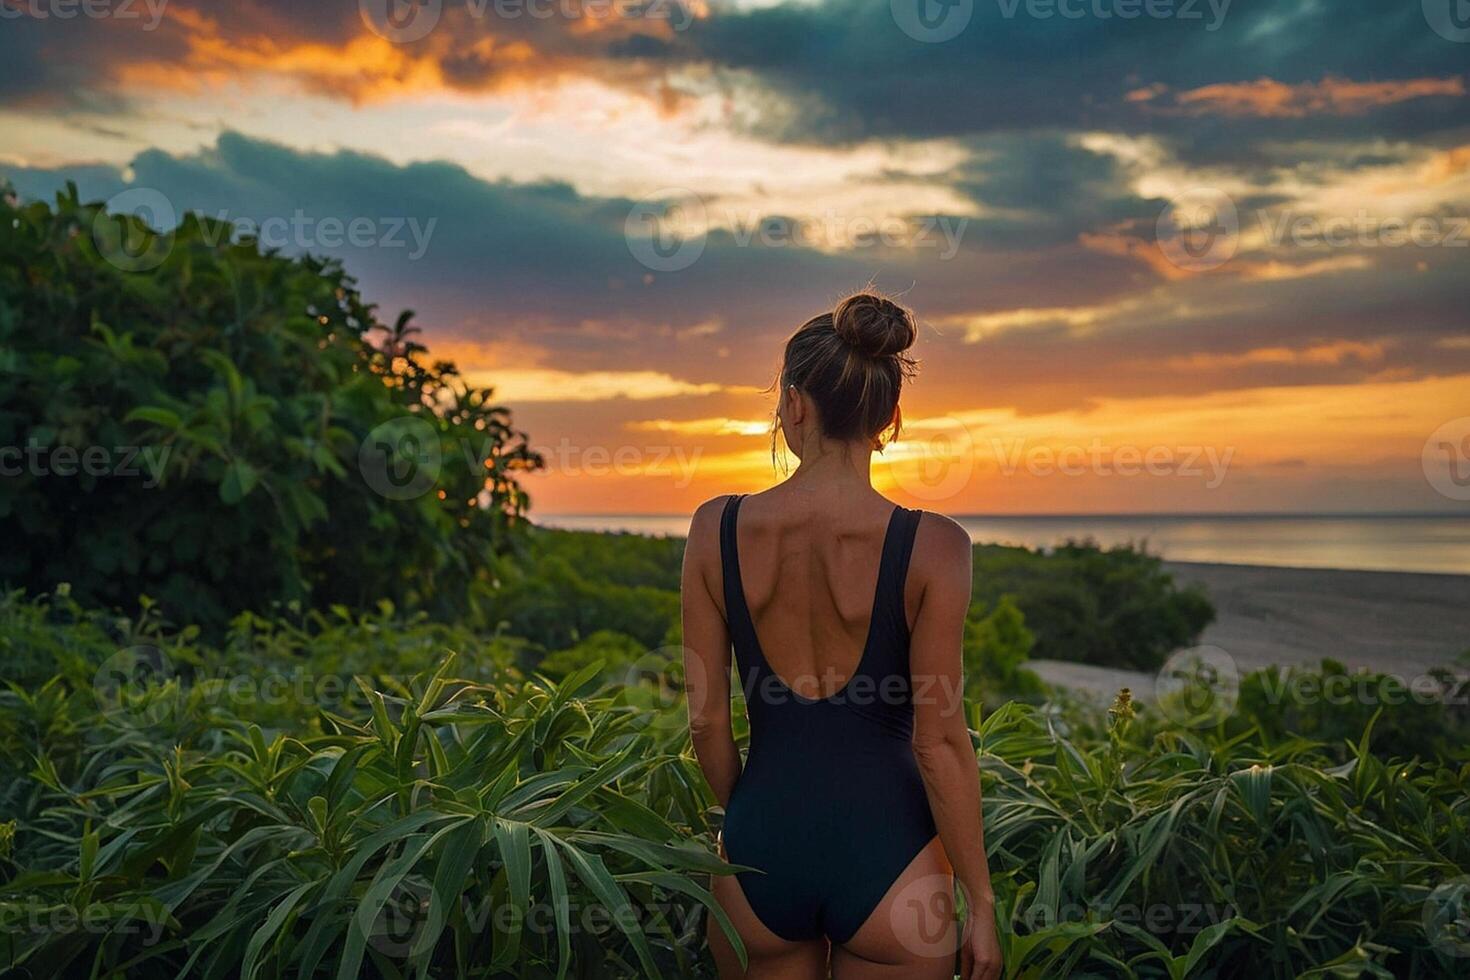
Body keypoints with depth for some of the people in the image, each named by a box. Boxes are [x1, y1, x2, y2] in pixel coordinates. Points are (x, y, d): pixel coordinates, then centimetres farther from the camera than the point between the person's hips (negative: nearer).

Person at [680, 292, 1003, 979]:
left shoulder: (716, 530, -7)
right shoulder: (932, 548, -14)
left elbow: (706, 719, -2)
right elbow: (939, 741, -12)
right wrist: (979, 899, 0)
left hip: (760, 846, 2)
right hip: (888, 852, -2)